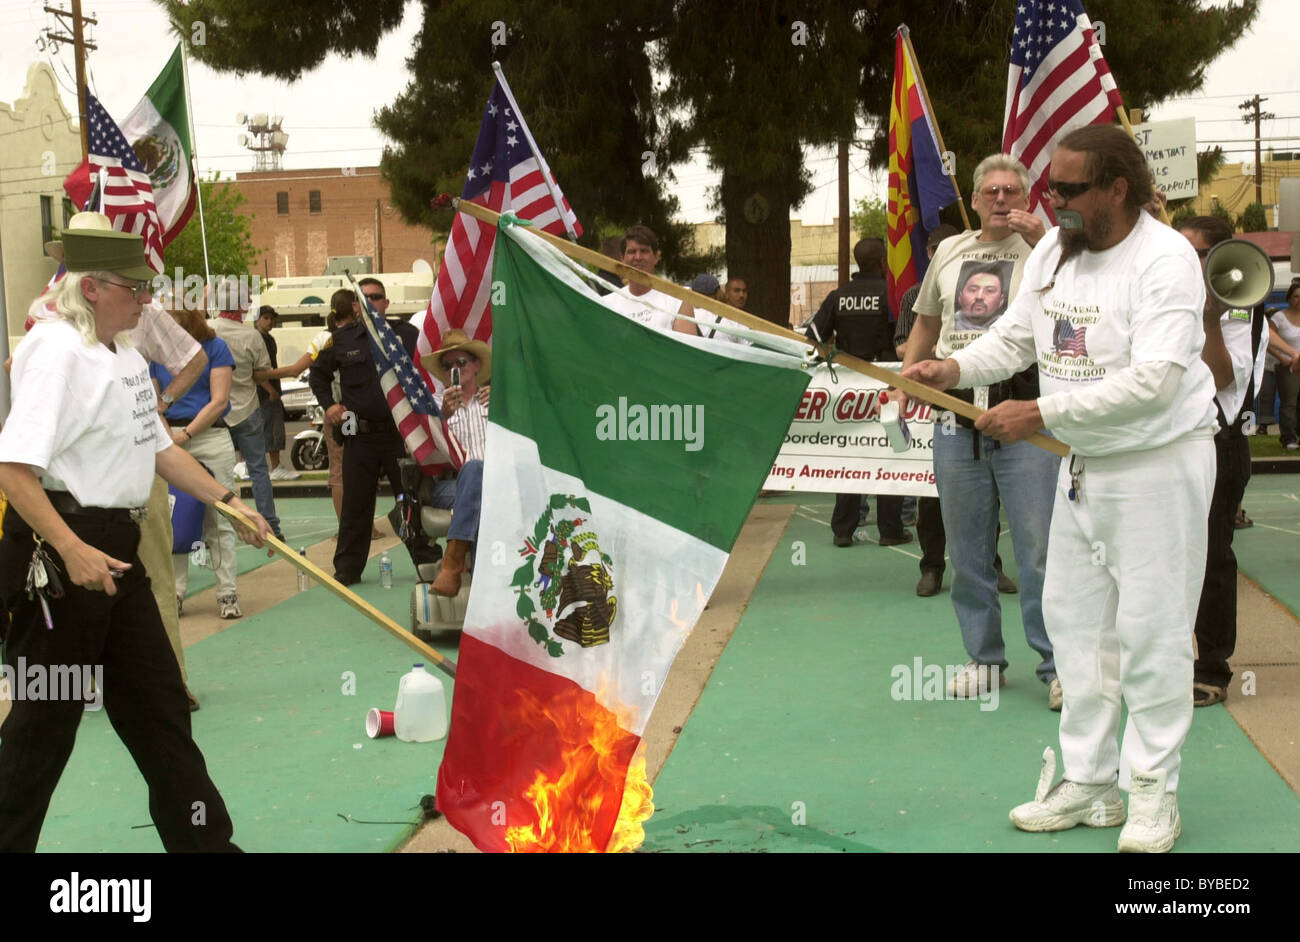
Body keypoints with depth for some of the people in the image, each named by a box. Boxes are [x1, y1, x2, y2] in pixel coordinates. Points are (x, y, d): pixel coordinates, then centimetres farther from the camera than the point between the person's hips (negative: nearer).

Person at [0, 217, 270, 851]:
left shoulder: (126, 355, 13)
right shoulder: (57, 349, -16)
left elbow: (159, 447, 24)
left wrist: (226, 501, 17)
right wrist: (72, 551, -30)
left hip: (115, 546, 10)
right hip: (59, 547, -10)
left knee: (157, 702, 15)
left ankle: (203, 837, 26)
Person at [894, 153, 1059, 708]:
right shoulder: (949, 252, 14)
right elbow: (927, 323, 25)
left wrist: (1041, 241, -20)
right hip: (957, 417, 5)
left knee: (1040, 548, -5)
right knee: (966, 551, 10)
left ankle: (1056, 665, 4)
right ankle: (984, 659, 23)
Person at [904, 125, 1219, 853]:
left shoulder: (1166, 260, -20)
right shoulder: (1053, 251, 4)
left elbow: (1153, 381, -28)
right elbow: (1015, 336, 10)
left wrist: (1042, 413, -28)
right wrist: (953, 369, -10)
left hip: (1160, 464, -8)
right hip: (1084, 461, 8)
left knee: (1150, 630, -2)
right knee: (1076, 621, 11)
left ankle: (1153, 793, 11)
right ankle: (1089, 783, 22)